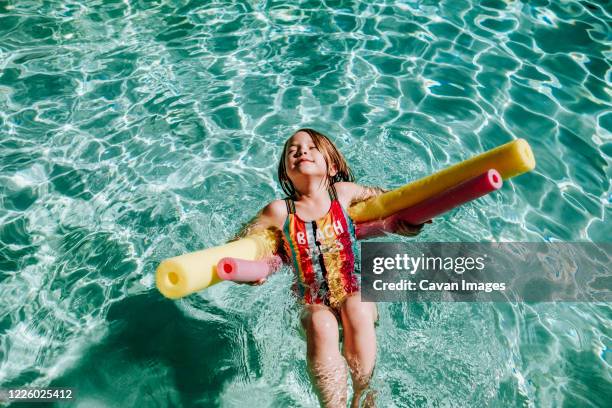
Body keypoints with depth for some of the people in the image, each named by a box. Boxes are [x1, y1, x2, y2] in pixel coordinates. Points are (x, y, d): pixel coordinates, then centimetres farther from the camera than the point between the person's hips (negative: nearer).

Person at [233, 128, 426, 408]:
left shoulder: (344, 192, -1)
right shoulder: (279, 211, -4)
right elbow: (237, 242, 6)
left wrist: (406, 223, -5)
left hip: (355, 294, 1)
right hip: (312, 305, -1)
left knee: (356, 308, -31)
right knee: (321, 324, -33)